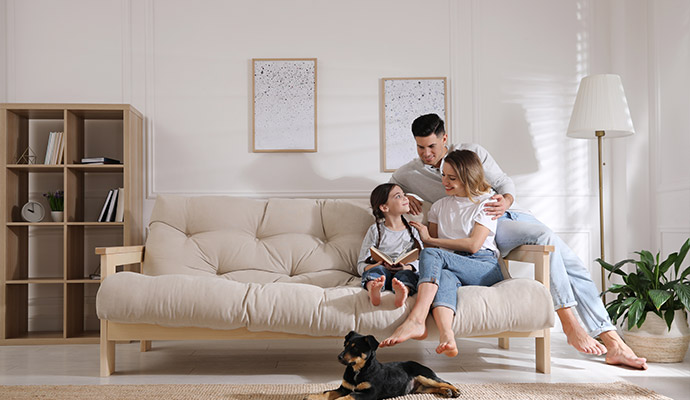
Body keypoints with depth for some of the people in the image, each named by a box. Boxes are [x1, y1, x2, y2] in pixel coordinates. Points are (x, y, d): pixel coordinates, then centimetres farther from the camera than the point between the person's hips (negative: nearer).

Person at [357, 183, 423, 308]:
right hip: (381, 272, -1)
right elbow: (361, 265, 9)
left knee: (407, 274, -32)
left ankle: (402, 292, -64)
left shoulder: (412, 231, 20)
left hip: (405, 272, 1)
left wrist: (407, 267, -14)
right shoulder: (375, 230, 13)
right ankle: (373, 289, -64)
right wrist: (377, 265, -15)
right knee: (378, 269, -33)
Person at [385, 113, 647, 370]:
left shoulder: (472, 152, 10)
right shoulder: (410, 173, 9)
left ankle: (613, 343, -9)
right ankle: (570, 324, -32)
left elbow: (505, 183, 10)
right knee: (545, 236, -33)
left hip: (510, 212, 4)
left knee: (573, 265, -11)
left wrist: (506, 201, -15)